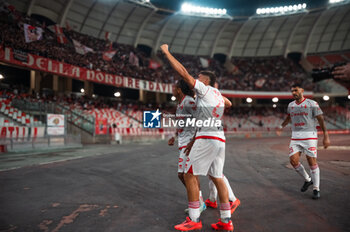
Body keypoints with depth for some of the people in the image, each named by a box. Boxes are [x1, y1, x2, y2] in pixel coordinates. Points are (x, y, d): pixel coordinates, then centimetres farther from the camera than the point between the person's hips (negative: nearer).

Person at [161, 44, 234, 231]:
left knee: (189, 175, -1)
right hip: (219, 139, 9)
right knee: (217, 177, 13)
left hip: (207, 139, -9)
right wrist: (193, 141, 30)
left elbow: (183, 73, -7)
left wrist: (166, 52, 3)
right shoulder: (218, 95, 25)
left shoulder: (205, 89, -1)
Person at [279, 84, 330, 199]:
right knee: (293, 160, -5)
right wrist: (282, 126, 40)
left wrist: (326, 136, -10)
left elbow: (321, 120, -5)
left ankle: (316, 189, 10)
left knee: (312, 162, -4)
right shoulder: (291, 105, 11)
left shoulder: (312, 104, -3)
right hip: (295, 137, 4)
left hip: (309, 136, -4)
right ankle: (307, 180, 20)